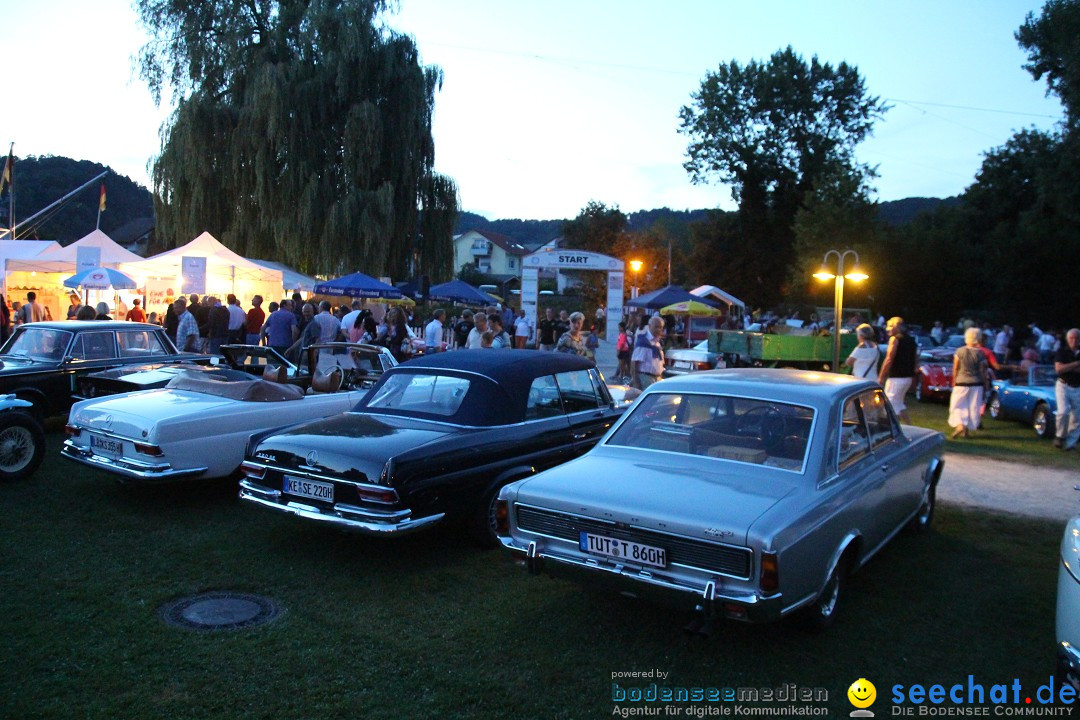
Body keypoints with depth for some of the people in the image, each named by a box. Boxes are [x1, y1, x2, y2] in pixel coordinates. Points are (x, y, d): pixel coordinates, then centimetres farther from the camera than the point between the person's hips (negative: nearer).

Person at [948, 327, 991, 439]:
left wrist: (954, 383, 9)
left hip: (961, 383, 0)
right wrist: (986, 385, 6)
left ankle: (959, 425, -14)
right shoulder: (981, 354, -7)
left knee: (958, 405, 7)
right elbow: (983, 372, -4)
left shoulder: (959, 352, -7)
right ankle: (968, 430, 13)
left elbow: (955, 369, -2)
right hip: (976, 384, 1)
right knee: (973, 407, 10)